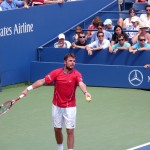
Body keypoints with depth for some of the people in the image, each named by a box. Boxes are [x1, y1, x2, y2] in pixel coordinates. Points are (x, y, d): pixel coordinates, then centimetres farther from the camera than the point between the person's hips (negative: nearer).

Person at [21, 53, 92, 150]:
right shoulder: (56, 73, -7)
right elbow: (42, 81, -5)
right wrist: (28, 89, -13)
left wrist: (86, 92, -55)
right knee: (57, 129, 13)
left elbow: (81, 84, -33)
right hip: (57, 106, 3)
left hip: (70, 107, -3)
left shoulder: (76, 74, -13)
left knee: (70, 131, -6)